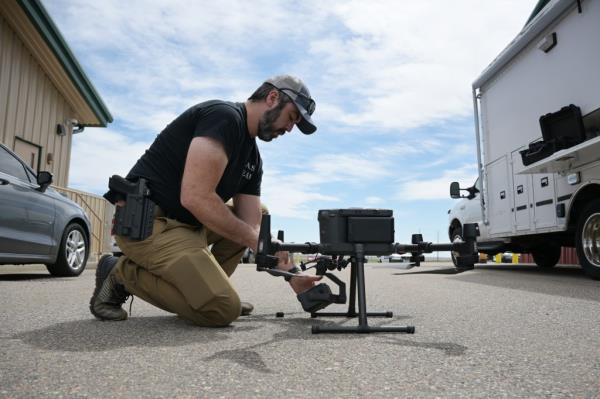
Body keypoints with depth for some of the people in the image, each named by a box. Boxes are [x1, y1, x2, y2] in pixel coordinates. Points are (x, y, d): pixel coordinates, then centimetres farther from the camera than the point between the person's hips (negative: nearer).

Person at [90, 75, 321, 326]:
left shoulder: (253, 159, 12)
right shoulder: (224, 116, -15)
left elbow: (252, 227, 7)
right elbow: (196, 198, -26)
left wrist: (290, 272, -2)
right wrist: (255, 240, -16)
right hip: (146, 221, -10)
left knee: (260, 214, 17)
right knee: (224, 309, -18)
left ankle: (203, 286, 9)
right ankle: (122, 274, 0)